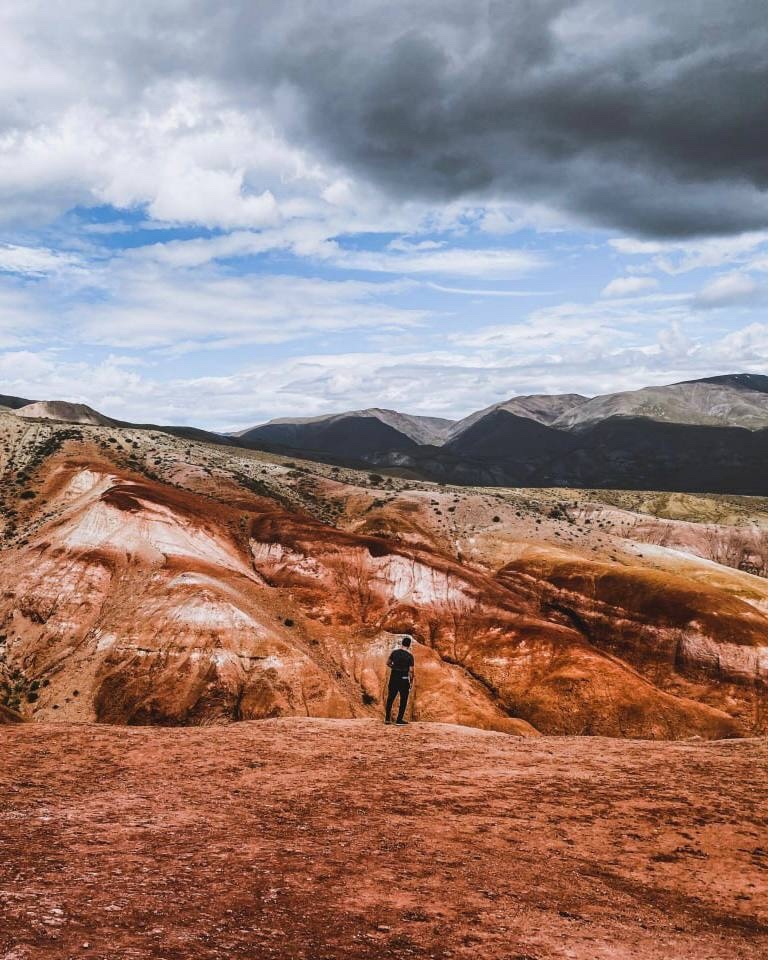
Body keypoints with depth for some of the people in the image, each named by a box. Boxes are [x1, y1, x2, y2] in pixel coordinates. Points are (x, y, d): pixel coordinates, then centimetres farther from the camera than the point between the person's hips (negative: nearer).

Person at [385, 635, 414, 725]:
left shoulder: (394, 652, 0)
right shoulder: (409, 655, -10)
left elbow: (388, 663, 11)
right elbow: (411, 670, -12)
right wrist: (411, 679, 3)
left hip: (393, 677, 4)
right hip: (404, 678, -4)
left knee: (390, 698, 15)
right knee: (403, 699, 8)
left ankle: (388, 719, 20)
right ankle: (399, 720, 7)